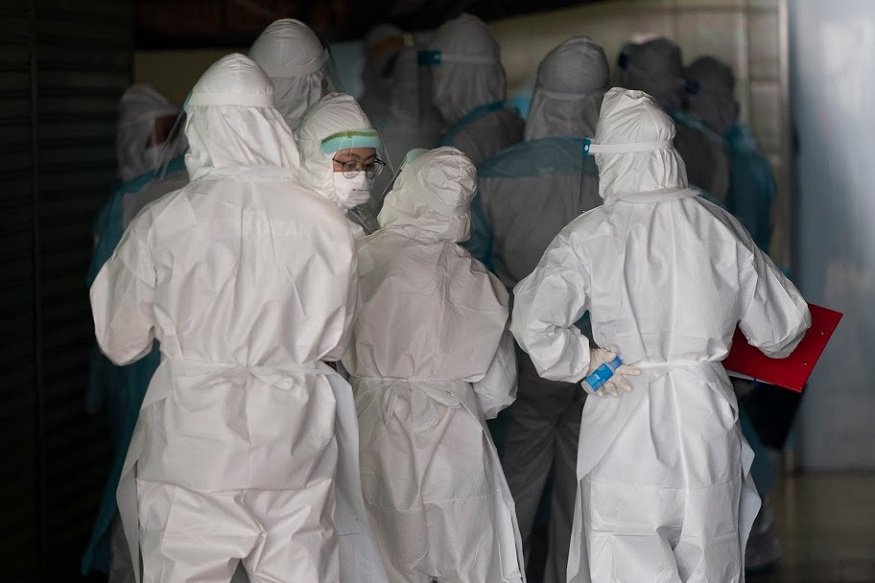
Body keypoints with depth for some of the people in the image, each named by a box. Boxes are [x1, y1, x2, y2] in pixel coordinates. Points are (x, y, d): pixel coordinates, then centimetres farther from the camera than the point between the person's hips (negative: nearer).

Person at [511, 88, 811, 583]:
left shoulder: (589, 236, -9)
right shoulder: (719, 227, 0)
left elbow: (532, 320, -18)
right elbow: (782, 326, 7)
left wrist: (582, 362, -3)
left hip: (623, 416, -3)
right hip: (706, 414, 3)